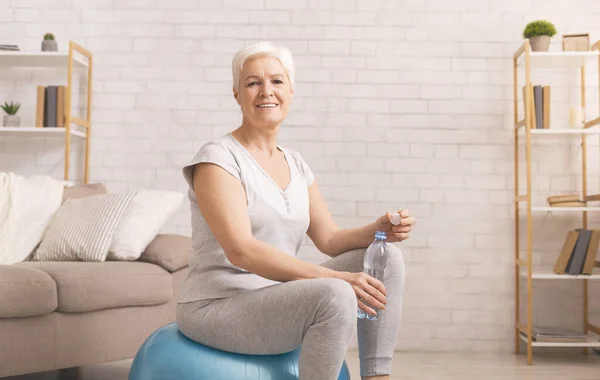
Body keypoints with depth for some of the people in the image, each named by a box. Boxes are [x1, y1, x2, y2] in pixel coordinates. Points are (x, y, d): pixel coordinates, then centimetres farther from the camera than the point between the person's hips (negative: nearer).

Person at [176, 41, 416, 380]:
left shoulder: (296, 165, 11)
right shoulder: (218, 158, -12)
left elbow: (330, 240, 9)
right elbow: (241, 250, -24)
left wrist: (379, 229, -12)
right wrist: (334, 277, -31)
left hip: (278, 302, 8)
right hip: (218, 309, -7)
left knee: (386, 258, -3)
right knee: (335, 296, -31)